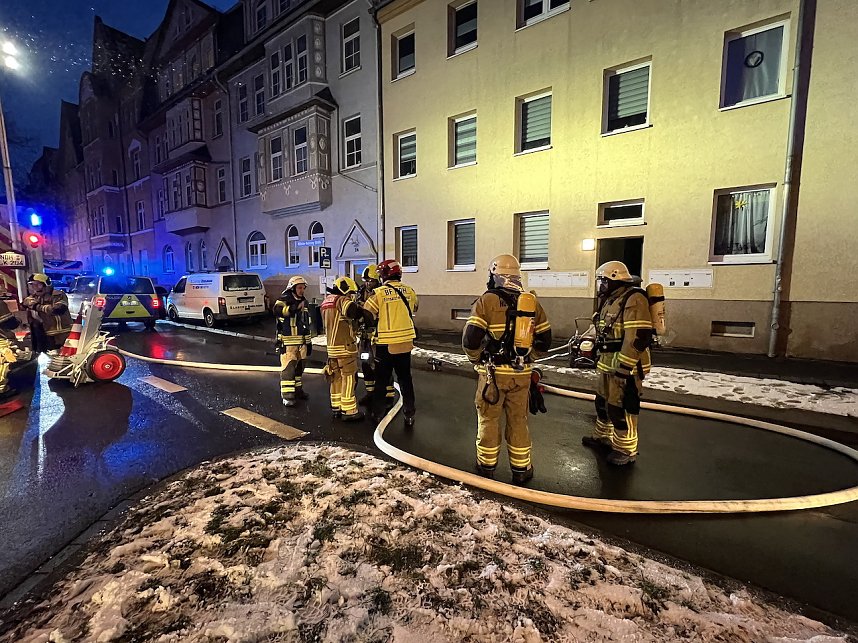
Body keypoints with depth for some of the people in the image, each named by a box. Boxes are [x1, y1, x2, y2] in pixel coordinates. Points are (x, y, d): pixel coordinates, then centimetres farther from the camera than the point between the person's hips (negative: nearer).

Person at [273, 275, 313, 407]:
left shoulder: (304, 302, 15)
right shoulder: (284, 300, -8)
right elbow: (277, 311, -32)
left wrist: (309, 341, 22)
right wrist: (294, 308, -44)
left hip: (302, 341, 7)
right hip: (288, 341, -7)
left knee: (299, 367, 16)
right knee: (288, 368, -8)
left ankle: (297, 389, 29)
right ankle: (287, 396, -4)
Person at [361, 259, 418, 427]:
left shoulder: (379, 292, -13)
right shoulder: (409, 291, -1)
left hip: (385, 344, -3)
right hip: (406, 342, 3)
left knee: (381, 380, 12)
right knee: (405, 379, 14)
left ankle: (377, 413, 22)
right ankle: (409, 415, 17)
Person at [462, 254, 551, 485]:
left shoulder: (487, 300, -10)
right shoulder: (532, 301, 2)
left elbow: (470, 339, -17)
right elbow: (545, 341, 6)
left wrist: (476, 360, 1)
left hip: (493, 372, -3)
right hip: (521, 373, 3)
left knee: (488, 419, 13)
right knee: (518, 421, 15)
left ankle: (487, 466, 27)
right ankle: (521, 470, 27)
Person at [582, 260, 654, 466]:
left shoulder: (633, 300, -18)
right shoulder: (611, 300, 14)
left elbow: (638, 337, -24)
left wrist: (623, 367, -23)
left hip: (625, 366, -10)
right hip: (609, 365, 10)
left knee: (621, 409, -2)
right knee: (603, 402, 21)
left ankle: (626, 451, 14)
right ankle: (603, 437, 38)